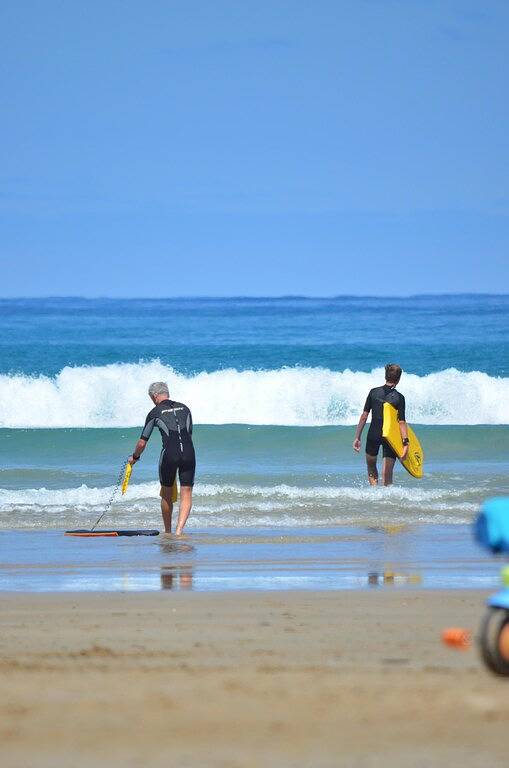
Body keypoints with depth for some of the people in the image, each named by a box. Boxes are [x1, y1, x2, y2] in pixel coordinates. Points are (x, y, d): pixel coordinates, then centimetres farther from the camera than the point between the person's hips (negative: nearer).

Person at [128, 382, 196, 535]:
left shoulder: (155, 413, 8)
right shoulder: (184, 408, 17)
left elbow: (142, 443, 13)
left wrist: (134, 457, 32)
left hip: (169, 454, -2)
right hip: (189, 453, 2)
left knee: (166, 494, 18)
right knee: (186, 493, 3)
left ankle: (168, 531, 28)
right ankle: (179, 529, -14)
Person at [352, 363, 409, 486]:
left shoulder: (374, 392, -2)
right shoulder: (399, 398, -9)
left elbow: (364, 416, -1)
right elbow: (401, 422, -14)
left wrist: (357, 437, 4)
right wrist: (405, 443, -13)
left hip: (373, 435, 2)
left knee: (371, 465, 24)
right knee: (387, 474, 1)